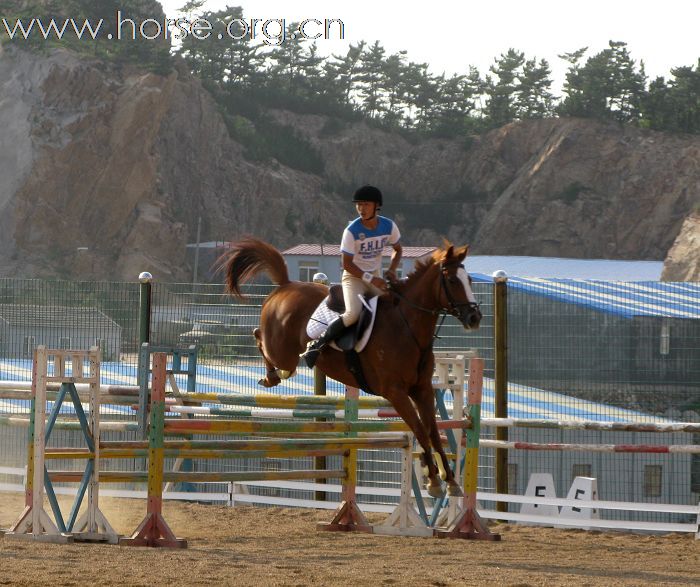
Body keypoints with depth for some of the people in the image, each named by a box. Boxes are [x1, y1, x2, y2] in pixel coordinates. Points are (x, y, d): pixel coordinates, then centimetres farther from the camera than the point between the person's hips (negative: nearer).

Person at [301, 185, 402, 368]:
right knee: (353, 313, -31)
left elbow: (397, 249, 14)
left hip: (375, 278, 6)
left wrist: (392, 270, -5)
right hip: (354, 277, -6)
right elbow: (347, 264, -16)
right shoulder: (352, 231, -17)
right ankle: (318, 344, -20)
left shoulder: (388, 226, -4)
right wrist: (370, 279, -24)